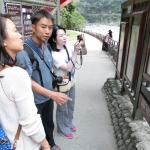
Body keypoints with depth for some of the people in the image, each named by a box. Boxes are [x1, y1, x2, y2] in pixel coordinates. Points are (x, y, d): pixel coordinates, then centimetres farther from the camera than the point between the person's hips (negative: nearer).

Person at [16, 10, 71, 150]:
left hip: (48, 96, 7)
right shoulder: (24, 51, -25)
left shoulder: (47, 47, -3)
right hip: (34, 100, -6)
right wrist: (53, 94, -30)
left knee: (49, 124, 27)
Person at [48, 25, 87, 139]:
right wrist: (75, 51, -30)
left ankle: (69, 123, 48)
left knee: (71, 106, 24)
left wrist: (83, 45, -19)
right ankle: (63, 128, 37)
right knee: (63, 108, 14)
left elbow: (84, 53, 2)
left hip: (72, 83, 7)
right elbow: (68, 68, -29)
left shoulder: (68, 48, -5)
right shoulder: (54, 54, -24)